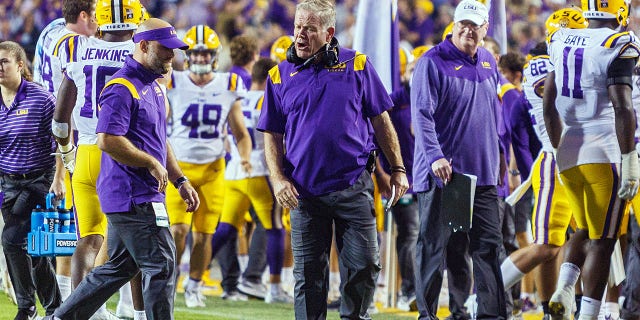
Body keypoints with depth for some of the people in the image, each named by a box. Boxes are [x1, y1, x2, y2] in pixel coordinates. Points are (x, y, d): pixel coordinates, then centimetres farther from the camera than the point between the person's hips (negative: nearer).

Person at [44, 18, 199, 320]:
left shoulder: (153, 88, 18)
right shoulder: (122, 88, -16)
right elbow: (108, 140, -25)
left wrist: (180, 181, 20)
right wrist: (152, 163, -17)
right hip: (134, 196, -10)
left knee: (119, 267, 15)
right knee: (161, 266, -8)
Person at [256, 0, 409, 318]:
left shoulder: (356, 65, 2)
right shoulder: (281, 75, 5)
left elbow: (381, 121, 8)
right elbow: (272, 134, 9)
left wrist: (397, 168, 6)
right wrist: (278, 178, -4)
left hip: (353, 187, -1)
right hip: (304, 191, 1)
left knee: (363, 265, -2)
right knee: (308, 274, 4)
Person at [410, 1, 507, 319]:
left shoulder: (488, 63, 12)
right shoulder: (433, 63, -10)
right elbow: (422, 114, -18)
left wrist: (498, 153, 25)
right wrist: (435, 156, -28)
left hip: (482, 172, 6)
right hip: (442, 171, -6)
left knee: (488, 245, 6)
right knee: (433, 246, 1)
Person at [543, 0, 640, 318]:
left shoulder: (562, 43, 8)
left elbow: (549, 105, 12)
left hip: (569, 153, 6)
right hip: (605, 153, -6)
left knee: (585, 231, 22)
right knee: (601, 241, 0)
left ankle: (563, 289, 0)